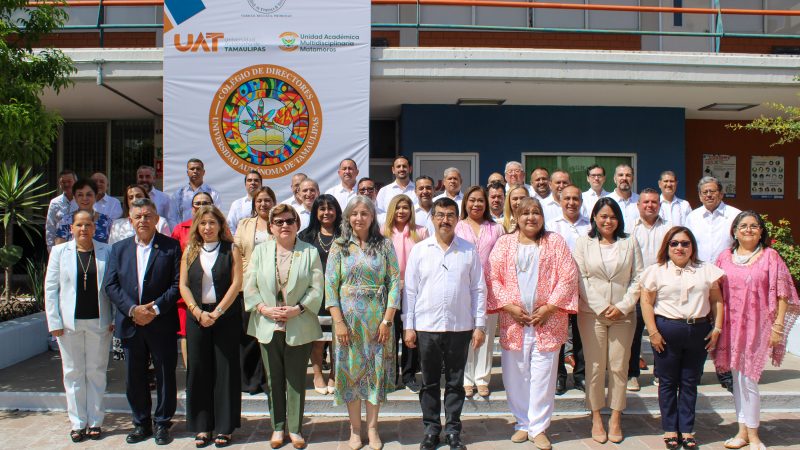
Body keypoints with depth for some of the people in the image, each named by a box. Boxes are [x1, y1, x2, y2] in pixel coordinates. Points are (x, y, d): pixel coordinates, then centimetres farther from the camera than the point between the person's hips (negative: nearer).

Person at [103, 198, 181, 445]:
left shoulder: (171, 246, -2)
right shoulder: (119, 248, 9)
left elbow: (178, 284, -7)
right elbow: (110, 285, 2)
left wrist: (155, 308, -16)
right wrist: (132, 309, -11)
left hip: (162, 324, -3)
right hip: (130, 324, 3)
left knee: (165, 376, 6)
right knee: (134, 378, 12)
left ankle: (162, 423, 21)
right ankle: (141, 423, 27)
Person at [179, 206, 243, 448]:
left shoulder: (231, 250, 1)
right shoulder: (190, 251, 9)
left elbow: (236, 283, -7)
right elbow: (183, 285, 4)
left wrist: (217, 312, -13)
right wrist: (198, 312, -9)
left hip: (226, 316, -3)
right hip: (197, 316, 3)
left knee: (225, 369, 2)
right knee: (198, 369, 6)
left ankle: (225, 427, 12)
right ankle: (202, 426, 16)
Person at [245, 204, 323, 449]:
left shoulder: (310, 252, 0)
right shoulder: (260, 251, 7)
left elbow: (316, 289, -4)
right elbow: (250, 286, 3)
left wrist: (297, 309, -15)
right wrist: (264, 309, -10)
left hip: (299, 328, -2)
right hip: (268, 327, 2)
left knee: (296, 381, 7)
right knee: (274, 380, 12)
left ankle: (295, 428, 22)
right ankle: (278, 427, 26)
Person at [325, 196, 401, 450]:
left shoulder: (384, 245, 2)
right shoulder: (339, 246, 2)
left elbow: (395, 281, -2)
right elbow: (330, 285, -3)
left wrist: (387, 320, -9)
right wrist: (338, 322, -10)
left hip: (378, 319, 0)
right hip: (348, 317, 0)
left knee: (376, 370, 6)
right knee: (351, 369, 6)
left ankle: (372, 427, 20)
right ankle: (355, 429, 19)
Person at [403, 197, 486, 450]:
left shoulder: (469, 251, 2)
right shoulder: (419, 250, 1)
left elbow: (478, 290, 4)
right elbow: (410, 290, 2)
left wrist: (479, 325, 0)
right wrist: (408, 326, -1)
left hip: (460, 327, 0)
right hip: (426, 327, 0)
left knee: (455, 382, 10)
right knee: (430, 382, 11)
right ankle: (431, 429, 24)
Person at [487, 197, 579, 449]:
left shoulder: (555, 242, 6)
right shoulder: (504, 243, 8)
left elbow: (568, 277, -1)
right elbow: (493, 278, 1)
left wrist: (549, 308, -9)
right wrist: (510, 306, -10)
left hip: (547, 321, -1)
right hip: (513, 322, 1)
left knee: (543, 376, 1)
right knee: (515, 375, 7)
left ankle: (538, 428, 14)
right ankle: (522, 424, 23)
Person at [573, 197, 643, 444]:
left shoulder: (629, 243, 7)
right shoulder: (583, 243, 4)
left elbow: (637, 279, 4)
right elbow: (581, 279, -2)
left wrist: (623, 307, -7)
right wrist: (602, 308, -8)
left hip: (623, 314, 1)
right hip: (592, 313, -1)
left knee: (619, 367, 4)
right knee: (594, 366, 2)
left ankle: (616, 418, 16)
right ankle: (596, 417, 15)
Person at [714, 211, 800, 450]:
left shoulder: (770, 256, -3)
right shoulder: (725, 257, 7)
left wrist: (778, 326, -9)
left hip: (758, 325, -4)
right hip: (732, 326, 4)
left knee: (748, 379, -2)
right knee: (738, 379, 10)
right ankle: (743, 431, 22)